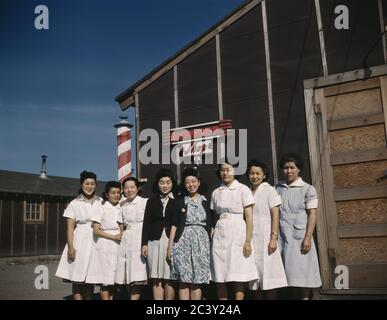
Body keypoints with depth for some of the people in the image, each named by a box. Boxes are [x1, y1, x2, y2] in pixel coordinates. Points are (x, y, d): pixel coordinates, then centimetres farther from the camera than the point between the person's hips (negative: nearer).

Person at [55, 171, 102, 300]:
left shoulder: (100, 203, 9)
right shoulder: (74, 204, 2)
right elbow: (70, 227, -2)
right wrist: (70, 247, -10)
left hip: (96, 243, 3)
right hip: (80, 242, -3)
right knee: (78, 278, -5)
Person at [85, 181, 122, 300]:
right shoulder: (102, 209, -1)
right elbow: (96, 230, -6)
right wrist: (114, 237, -14)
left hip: (118, 248, 4)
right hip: (104, 247, -4)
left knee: (113, 281, 6)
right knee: (105, 280, -5)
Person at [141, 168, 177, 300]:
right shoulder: (152, 200, 11)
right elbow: (147, 223, 9)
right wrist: (144, 243, 3)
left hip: (172, 242, -2)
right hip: (155, 241, 3)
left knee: (169, 278, -1)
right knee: (156, 278, 4)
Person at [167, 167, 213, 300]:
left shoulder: (205, 201, 9)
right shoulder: (179, 202, 7)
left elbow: (210, 225, 10)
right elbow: (174, 225, 6)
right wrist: (170, 245, 0)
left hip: (201, 242, 1)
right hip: (183, 242, -1)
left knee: (197, 281, 3)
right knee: (184, 280, -3)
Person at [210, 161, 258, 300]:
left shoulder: (242, 189, -1)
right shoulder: (216, 192, 11)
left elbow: (249, 217, -5)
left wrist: (248, 241, -11)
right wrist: (211, 238, 4)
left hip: (237, 233, -4)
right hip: (220, 234, 4)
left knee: (238, 277, -2)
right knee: (219, 278, 4)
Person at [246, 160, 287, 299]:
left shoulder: (269, 190, -1)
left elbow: (275, 215, -7)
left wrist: (274, 238, -15)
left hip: (265, 237, -4)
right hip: (250, 238, 4)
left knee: (267, 272, -2)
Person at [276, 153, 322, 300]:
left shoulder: (308, 189, 2)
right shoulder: (278, 188, 12)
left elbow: (312, 214, -4)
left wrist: (308, 238, -12)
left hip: (299, 237, -3)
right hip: (281, 236, 3)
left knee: (301, 272, 0)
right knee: (284, 273, 2)